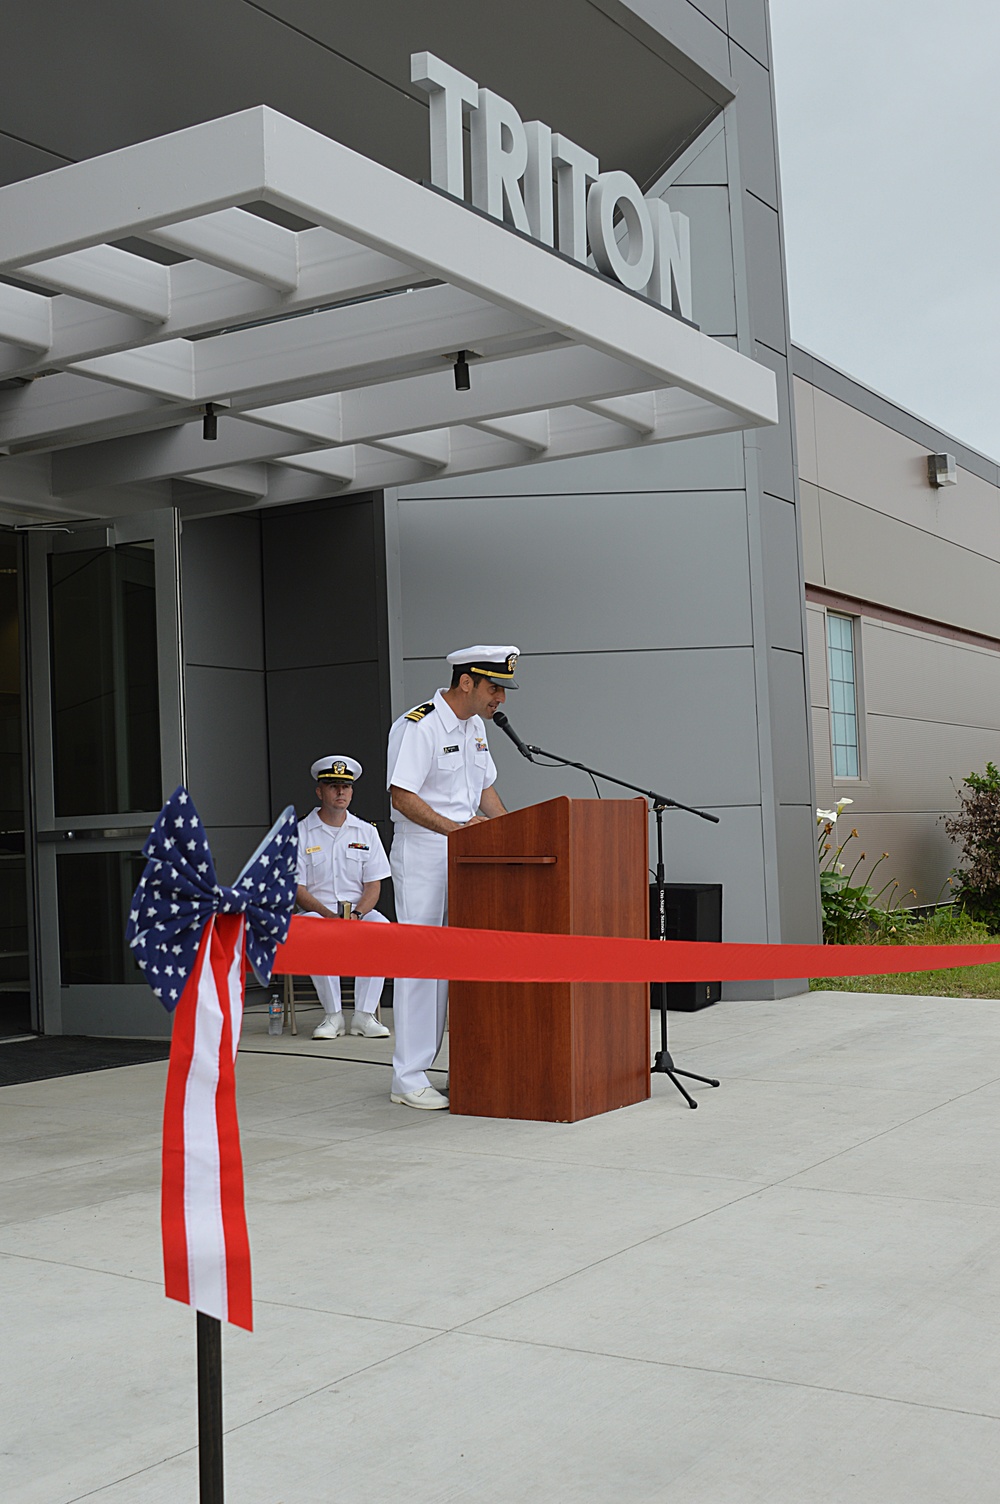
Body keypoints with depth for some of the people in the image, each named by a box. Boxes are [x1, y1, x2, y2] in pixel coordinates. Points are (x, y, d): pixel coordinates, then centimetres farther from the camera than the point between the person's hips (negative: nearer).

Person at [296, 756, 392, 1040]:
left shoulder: (366, 832, 11)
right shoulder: (300, 833, 4)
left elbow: (374, 885, 6)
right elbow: (297, 888, -2)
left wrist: (356, 913, -15)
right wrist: (329, 915, -19)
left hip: (360, 910, 2)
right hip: (317, 911, -2)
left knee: (383, 929, -32)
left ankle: (364, 1015, -26)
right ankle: (333, 1016, -24)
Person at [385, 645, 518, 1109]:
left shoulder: (475, 726, 13)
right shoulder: (418, 726, -15)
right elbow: (402, 797, -19)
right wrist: (456, 828, -26)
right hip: (422, 857, -8)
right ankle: (408, 1079, 0)